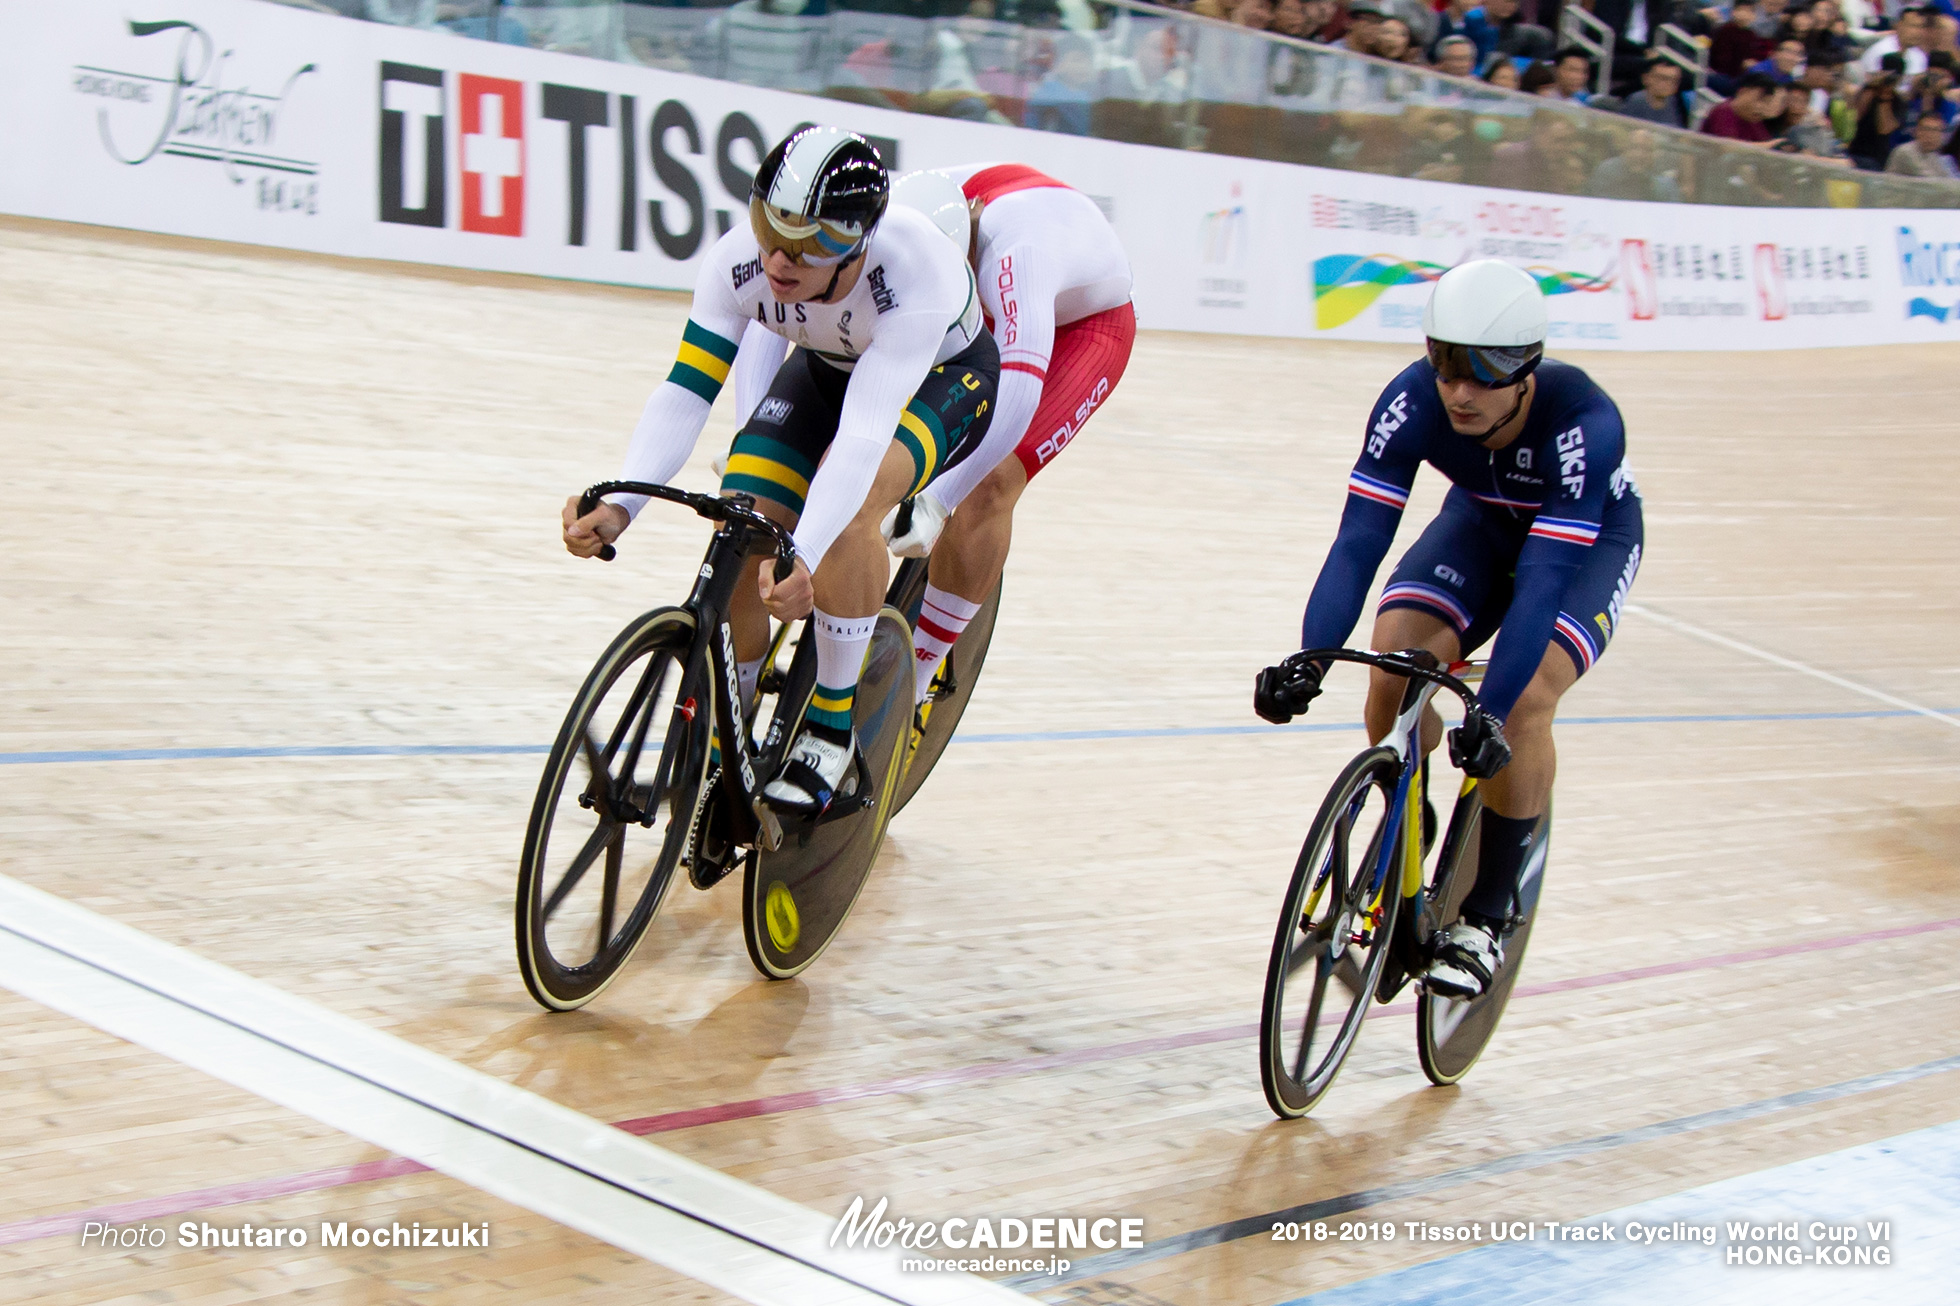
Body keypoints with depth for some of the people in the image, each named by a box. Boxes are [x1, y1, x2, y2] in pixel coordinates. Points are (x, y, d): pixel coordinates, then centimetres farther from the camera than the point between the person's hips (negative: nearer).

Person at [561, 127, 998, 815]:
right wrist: (619, 506, -45)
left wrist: (803, 559, -59)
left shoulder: (917, 273, -40)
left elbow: (864, 434, -47)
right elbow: (684, 392, -30)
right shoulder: (738, 261, -29)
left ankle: (830, 729, -15)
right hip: (826, 369, 4)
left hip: (943, 377, -4)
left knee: (846, 512, -33)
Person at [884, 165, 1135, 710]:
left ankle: (912, 687, -12)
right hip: (984, 313, 6)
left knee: (990, 484, -24)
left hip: (1084, 324, -6)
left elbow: (1018, 392, -54)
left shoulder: (1015, 244, -45)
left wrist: (935, 501, -58)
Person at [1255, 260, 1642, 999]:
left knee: (1524, 703, -28)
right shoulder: (1413, 402, -30)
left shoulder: (1584, 422, -39)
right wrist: (1309, 659, -47)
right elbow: (1360, 537, -33)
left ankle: (1487, 918, -9)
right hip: (1484, 522, 3)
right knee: (1393, 663, -23)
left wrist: (1490, 712, -52)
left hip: (1588, 538, -3)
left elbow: (1544, 577, -44)